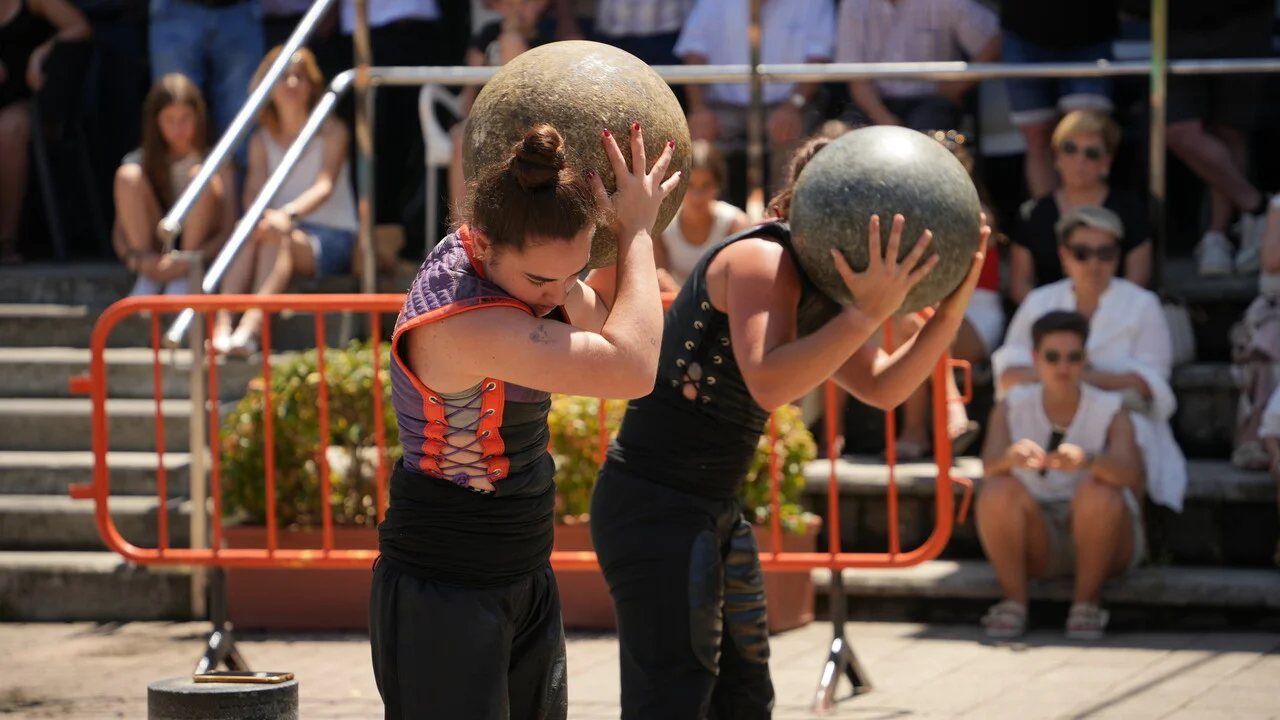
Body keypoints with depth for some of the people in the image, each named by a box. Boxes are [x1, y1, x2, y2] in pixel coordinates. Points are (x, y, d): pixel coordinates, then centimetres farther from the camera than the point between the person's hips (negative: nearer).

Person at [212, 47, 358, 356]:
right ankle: (221, 325, -49)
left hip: (332, 239, -3)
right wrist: (255, 215, -28)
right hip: (285, 233, 3)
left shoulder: (331, 132, 0)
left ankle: (251, 328, -57)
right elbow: (254, 191, -2)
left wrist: (289, 214, -37)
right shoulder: (262, 140, 12)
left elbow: (325, 186, -16)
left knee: (278, 237, -36)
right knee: (247, 234, -32)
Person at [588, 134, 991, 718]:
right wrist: (868, 313, -34)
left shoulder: (810, 288, 14)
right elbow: (768, 383, -30)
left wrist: (951, 311, -3)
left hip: (711, 512, 11)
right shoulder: (762, 260, -15)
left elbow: (882, 388, 10)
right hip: (656, 505, -11)